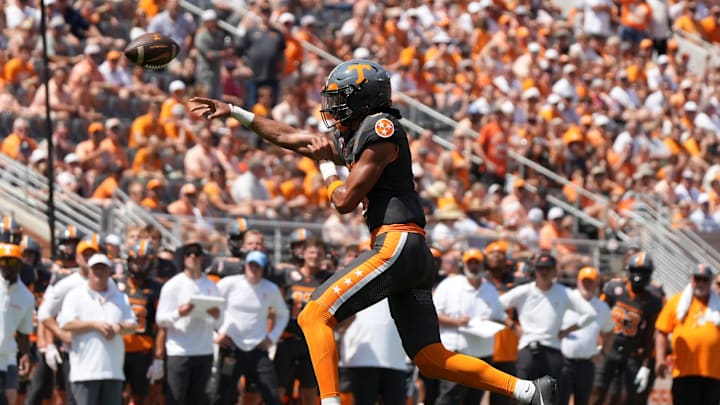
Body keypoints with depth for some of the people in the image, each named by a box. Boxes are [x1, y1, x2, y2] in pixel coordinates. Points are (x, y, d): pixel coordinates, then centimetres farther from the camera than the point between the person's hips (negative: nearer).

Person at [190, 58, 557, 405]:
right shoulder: (350, 137, 22)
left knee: (315, 315, -11)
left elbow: (344, 201, -8)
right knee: (431, 359, 5)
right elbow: (289, 137, 30)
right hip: (415, 256, 9)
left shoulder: (381, 130, -6)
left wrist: (327, 166, 11)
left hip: (396, 245, -9)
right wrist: (233, 112, 32)